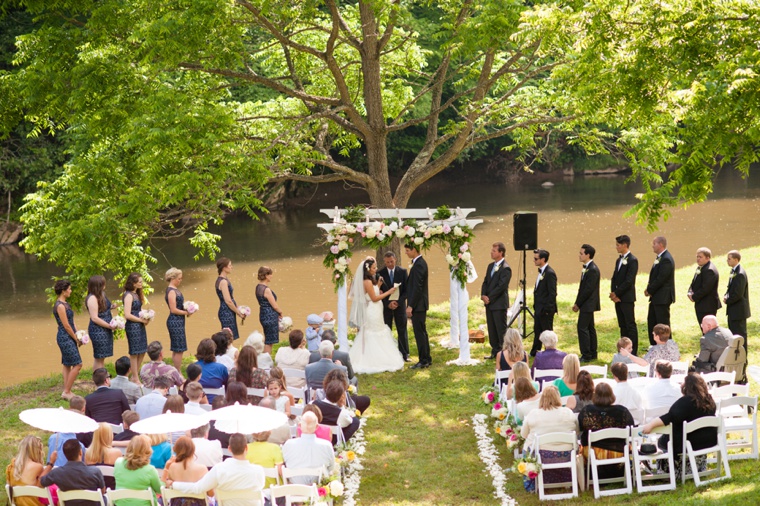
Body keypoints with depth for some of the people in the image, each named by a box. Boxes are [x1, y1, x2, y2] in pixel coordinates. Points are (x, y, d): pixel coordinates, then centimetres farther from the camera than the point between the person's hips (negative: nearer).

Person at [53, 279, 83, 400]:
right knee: (77, 364, -9)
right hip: (65, 338, -10)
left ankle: (66, 391, 17)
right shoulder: (60, 306, -18)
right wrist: (76, 339, -10)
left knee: (67, 365, 12)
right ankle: (66, 392, -4)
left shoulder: (65, 303, 12)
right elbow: (66, 325, -18)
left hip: (68, 338, 10)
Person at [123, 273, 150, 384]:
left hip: (140, 326, 9)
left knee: (142, 352, 14)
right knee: (134, 353, 0)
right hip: (132, 326, -9)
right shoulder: (129, 295, -16)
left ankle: (135, 376, 25)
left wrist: (146, 317, 0)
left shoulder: (136, 294, 12)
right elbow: (127, 315, -22)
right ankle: (135, 379, 9)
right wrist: (142, 320, -13)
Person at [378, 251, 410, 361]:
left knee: (402, 330, 5)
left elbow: (406, 290, -2)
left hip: (400, 305, 0)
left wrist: (398, 302, -13)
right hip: (386, 305, 0)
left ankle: (404, 354, 11)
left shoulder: (402, 271, -1)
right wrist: (388, 303, -13)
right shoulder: (380, 273, -2)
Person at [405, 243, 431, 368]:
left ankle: (423, 361, -1)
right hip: (420, 305, 10)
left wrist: (410, 306, -21)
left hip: (418, 305, -10)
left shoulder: (419, 265, -19)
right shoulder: (420, 262, 13)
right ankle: (427, 359, 22)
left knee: (419, 333, -5)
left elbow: (417, 287, -22)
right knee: (422, 332, 15)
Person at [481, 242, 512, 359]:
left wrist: (489, 298, -16)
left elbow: (501, 286, -19)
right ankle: (495, 351, 21)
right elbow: (485, 282, 14)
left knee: (501, 330, -3)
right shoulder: (491, 266, 13)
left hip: (499, 303, -8)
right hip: (489, 303, 8)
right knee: (492, 329, 12)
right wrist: (483, 295, -3)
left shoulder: (505, 268, -14)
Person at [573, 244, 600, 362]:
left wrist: (578, 304, -16)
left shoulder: (593, 270, -19)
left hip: (588, 304, -10)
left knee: (582, 328, -9)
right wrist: (577, 303, 10)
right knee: (590, 328, 14)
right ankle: (592, 354, 21)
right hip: (587, 305, 10)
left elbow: (588, 289, -22)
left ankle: (586, 356, -6)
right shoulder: (587, 268, 12)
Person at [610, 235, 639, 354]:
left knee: (630, 325, -4)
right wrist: (613, 293, -2)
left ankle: (633, 352, 0)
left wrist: (616, 293, -15)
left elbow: (629, 281, -18)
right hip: (618, 298, 8)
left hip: (627, 298, -8)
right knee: (622, 326, 12)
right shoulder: (619, 260, 15)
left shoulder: (632, 260, -12)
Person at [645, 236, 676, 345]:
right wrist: (649, 289, 3)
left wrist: (650, 290, -12)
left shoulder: (666, 259, -19)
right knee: (651, 322, 15)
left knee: (663, 324, -3)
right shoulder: (660, 258, 13)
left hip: (663, 297, -11)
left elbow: (661, 279, -22)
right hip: (656, 297, 11)